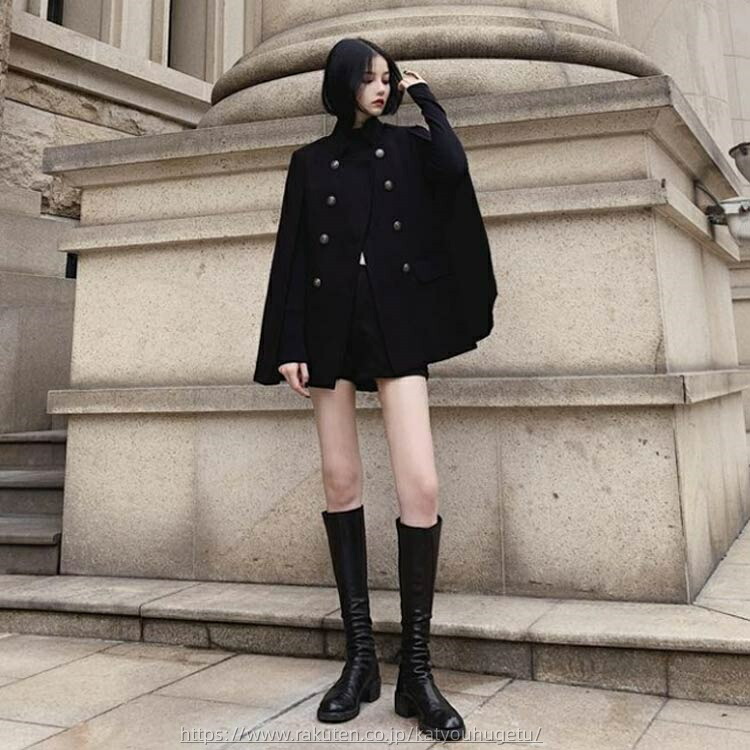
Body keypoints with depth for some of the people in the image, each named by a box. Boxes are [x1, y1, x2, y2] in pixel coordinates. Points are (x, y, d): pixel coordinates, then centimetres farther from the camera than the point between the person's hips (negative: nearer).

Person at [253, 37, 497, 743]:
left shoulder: (409, 145, 14)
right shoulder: (311, 160, 14)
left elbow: (454, 168, -10)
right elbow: (290, 254, 8)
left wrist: (423, 95, 6)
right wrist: (288, 343, -2)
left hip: (397, 325, -1)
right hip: (330, 326, 2)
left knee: (420, 487, -15)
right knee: (340, 483, 0)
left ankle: (416, 669, -4)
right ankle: (360, 655, 10)